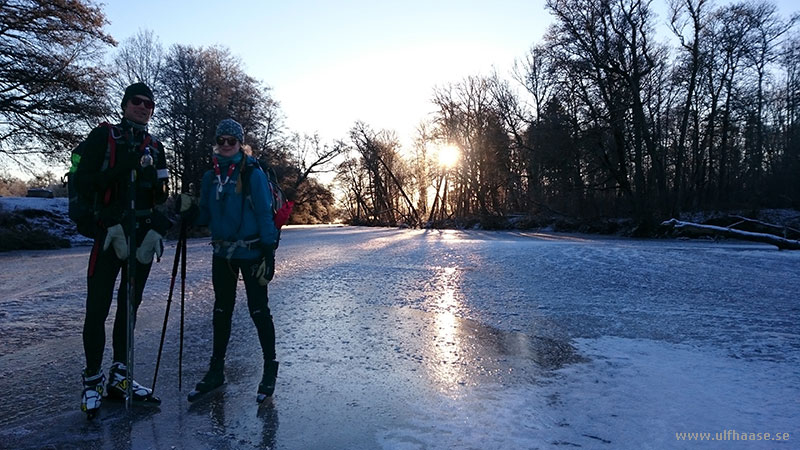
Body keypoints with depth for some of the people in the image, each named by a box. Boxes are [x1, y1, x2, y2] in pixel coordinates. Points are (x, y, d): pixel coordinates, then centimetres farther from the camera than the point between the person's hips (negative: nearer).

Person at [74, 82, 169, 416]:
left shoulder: (154, 147, 14)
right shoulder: (103, 137, 2)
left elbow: (161, 195, 12)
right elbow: (82, 183, -7)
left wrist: (158, 228, -3)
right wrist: (122, 168, -20)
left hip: (144, 235, 4)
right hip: (110, 232, -4)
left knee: (130, 306, 10)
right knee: (98, 308, -3)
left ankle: (119, 377, 20)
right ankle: (92, 382, 10)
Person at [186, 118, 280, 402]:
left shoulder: (253, 173, -8)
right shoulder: (211, 176, 9)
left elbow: (264, 214, -11)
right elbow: (205, 216, 12)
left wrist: (269, 253, -15)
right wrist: (187, 210, -9)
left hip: (251, 253, -6)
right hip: (222, 254, 6)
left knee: (258, 310, 1)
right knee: (221, 311, 14)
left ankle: (270, 369, 16)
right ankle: (216, 370, 28)